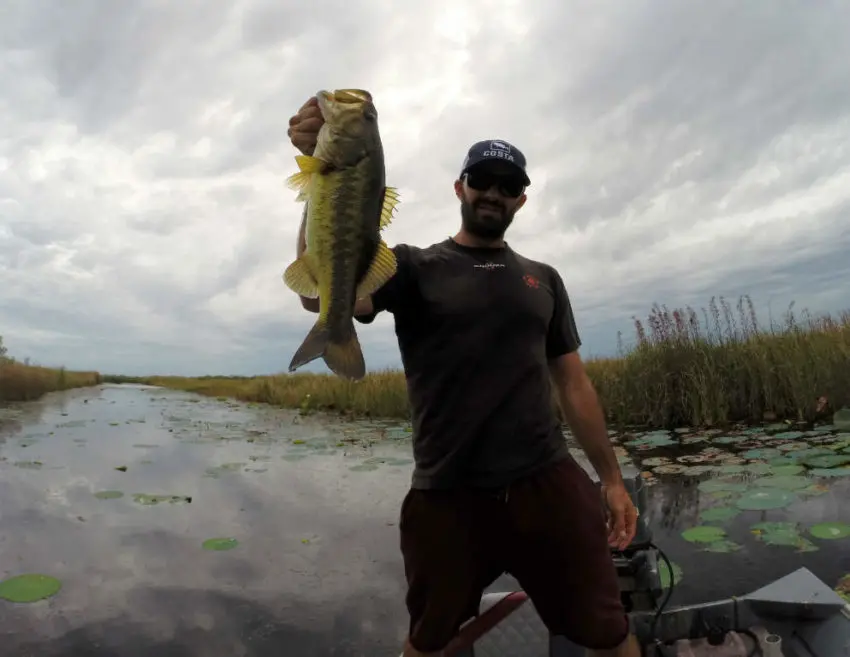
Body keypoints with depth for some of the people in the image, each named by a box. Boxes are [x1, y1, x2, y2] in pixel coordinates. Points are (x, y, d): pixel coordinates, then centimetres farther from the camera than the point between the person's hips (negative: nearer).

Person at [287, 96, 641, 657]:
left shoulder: (543, 279, 13)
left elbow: (573, 384, 13)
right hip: (448, 497, -2)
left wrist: (612, 478, 10)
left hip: (550, 485, 3)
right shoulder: (415, 267, 1)